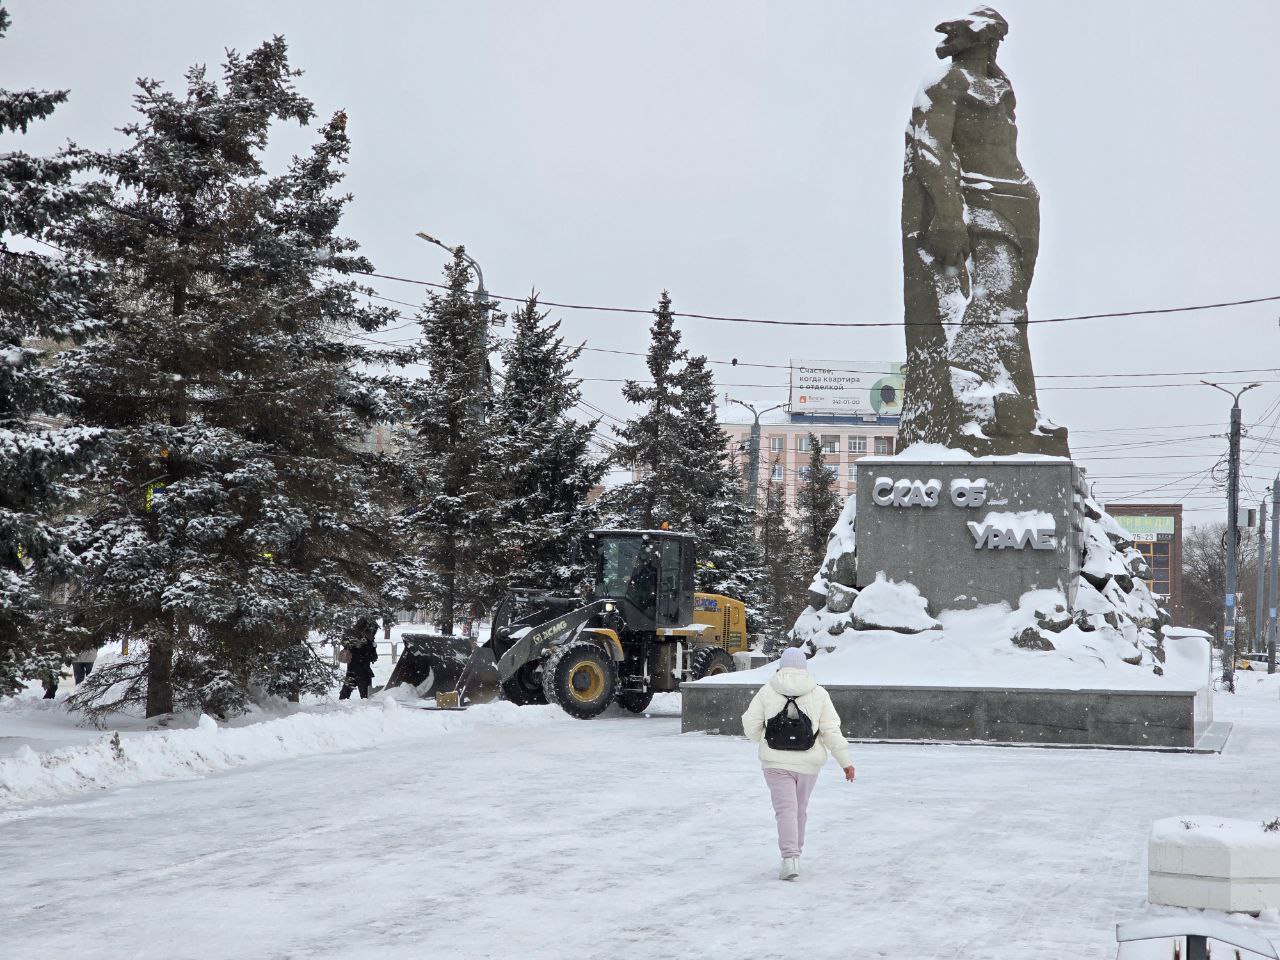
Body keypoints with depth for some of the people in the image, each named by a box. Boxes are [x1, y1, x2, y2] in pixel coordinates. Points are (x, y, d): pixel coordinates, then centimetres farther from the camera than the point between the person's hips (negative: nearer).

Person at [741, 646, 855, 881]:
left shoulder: (767, 692, -3)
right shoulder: (819, 693, -1)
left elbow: (750, 724, -3)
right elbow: (830, 730, -5)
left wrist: (763, 740, 18)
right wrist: (845, 761, 0)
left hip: (776, 762, -2)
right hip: (809, 763, 2)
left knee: (785, 809, -3)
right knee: (800, 808, 20)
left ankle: (790, 858, -18)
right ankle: (795, 850, 32)